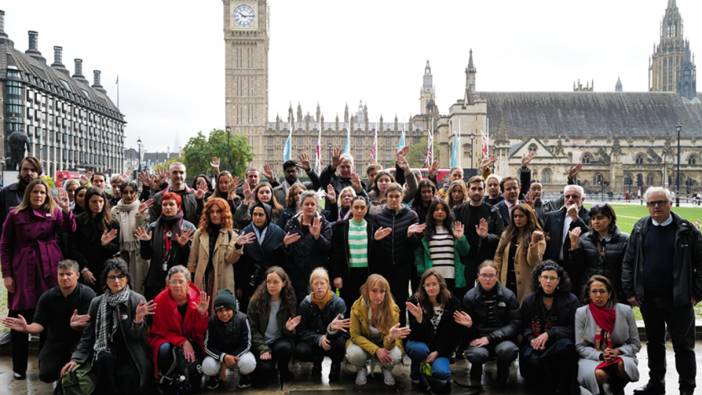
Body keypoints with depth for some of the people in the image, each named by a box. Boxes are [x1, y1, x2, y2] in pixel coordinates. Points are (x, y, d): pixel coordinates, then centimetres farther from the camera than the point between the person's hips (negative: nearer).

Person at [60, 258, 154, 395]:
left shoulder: (138, 301, -3)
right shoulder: (96, 302, 9)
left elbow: (136, 337, -5)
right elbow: (88, 335, 10)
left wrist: (138, 319, -25)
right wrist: (76, 359, -4)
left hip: (129, 361, -3)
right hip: (103, 362, 4)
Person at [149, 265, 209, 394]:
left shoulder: (197, 298, -11)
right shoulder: (160, 300, -15)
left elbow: (201, 331, -7)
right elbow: (161, 332, -9)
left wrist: (203, 314, -28)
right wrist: (183, 342, -23)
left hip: (191, 341, 1)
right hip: (167, 340, -1)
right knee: (165, 349, -35)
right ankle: (168, 380, -6)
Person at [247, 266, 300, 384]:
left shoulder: (290, 301, -3)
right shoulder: (256, 301, -7)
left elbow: (291, 333, 3)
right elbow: (252, 329, -6)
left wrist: (289, 329, -21)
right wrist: (263, 348, -17)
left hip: (281, 340, 1)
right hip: (262, 343, -1)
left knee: (284, 347, -34)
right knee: (264, 369, -29)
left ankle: (283, 371, -2)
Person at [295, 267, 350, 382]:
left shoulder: (338, 302, -12)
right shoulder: (305, 304, -6)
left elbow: (341, 330, -19)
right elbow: (301, 331, -8)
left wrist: (333, 328, -45)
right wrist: (319, 339, -26)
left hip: (333, 339, -1)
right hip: (313, 341, 2)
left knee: (340, 342, -36)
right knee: (299, 351, -29)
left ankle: (335, 366, 0)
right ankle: (317, 362, 9)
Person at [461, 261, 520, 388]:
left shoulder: (508, 295, 0)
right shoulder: (469, 297, 1)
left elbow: (514, 324, -6)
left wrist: (490, 338, -17)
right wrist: (469, 324, -18)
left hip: (502, 338, 0)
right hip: (478, 338, 0)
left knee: (508, 350, -35)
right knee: (477, 354, -36)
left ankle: (502, 377, 0)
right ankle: (476, 375, 2)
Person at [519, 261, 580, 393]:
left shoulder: (571, 300, 4)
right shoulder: (529, 300, 12)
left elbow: (573, 329, -6)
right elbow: (523, 327, 11)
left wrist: (549, 334, -18)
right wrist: (532, 339, -13)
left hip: (558, 341, -1)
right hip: (535, 344, 1)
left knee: (566, 345, -37)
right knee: (532, 360, -33)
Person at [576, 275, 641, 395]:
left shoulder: (625, 311, 0)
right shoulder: (581, 313, -3)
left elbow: (635, 344, 6)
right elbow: (580, 346, -3)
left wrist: (617, 351, -14)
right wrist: (601, 355, -20)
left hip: (620, 355, 1)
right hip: (592, 358, -1)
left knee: (622, 366, -34)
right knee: (599, 374, -35)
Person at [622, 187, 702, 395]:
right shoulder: (640, 229, 5)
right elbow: (628, 262, 7)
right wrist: (630, 292, 2)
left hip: (678, 300, -3)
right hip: (648, 299, 3)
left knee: (684, 346, 4)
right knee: (654, 344, 15)